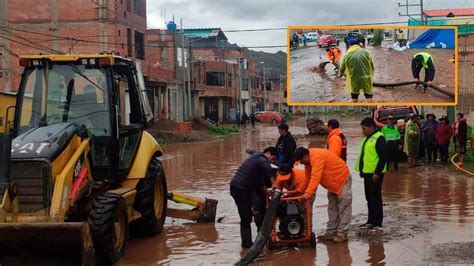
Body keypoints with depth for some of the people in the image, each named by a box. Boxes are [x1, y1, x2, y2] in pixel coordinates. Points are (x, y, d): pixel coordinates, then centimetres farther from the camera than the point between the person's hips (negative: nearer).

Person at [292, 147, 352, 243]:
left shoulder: (317, 157, -32)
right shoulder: (309, 159, -1)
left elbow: (315, 177, -40)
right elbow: (308, 177, 4)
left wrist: (308, 194, -44)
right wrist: (307, 193, 3)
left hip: (342, 179, -10)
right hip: (333, 183, 10)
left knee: (343, 208, -6)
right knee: (332, 208, 12)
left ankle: (342, 234, -5)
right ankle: (331, 232, 18)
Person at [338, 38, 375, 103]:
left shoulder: (347, 54, -2)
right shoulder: (365, 52, 1)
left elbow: (342, 67, 5)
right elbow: (372, 65, 6)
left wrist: (340, 74, 27)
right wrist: (371, 75, 22)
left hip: (354, 79, 0)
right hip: (366, 78, 0)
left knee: (354, 95, 17)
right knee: (368, 94, 11)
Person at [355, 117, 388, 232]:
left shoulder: (379, 138, -14)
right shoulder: (367, 138, 16)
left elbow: (384, 157, -19)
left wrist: (377, 173, -20)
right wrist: (361, 170, 20)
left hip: (375, 174, -9)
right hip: (367, 173, 10)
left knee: (375, 197, -4)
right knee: (369, 197, 15)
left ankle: (378, 224, 1)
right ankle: (370, 221, 24)